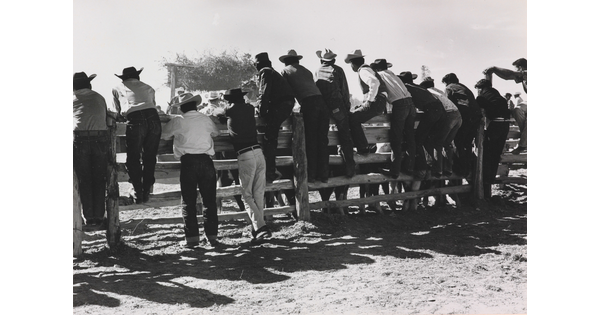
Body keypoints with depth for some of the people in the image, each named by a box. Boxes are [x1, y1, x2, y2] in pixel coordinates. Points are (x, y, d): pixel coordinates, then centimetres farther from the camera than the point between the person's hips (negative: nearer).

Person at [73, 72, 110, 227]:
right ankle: (99, 216, 9)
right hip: (100, 137, 1)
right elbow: (109, 121, 15)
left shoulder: (73, 98, 15)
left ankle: (89, 217, 8)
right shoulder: (99, 97, 19)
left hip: (79, 137, -1)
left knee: (84, 179, 8)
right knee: (99, 179, 10)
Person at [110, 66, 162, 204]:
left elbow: (116, 115, 23)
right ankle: (146, 192, 16)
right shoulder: (148, 88, 29)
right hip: (153, 119, 3)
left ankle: (138, 192, 8)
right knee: (149, 158, 12)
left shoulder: (118, 89, 23)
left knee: (133, 158, 9)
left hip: (135, 121, -3)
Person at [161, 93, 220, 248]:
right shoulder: (206, 119, 10)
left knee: (189, 202, 4)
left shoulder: (177, 121, 3)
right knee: (210, 200, 8)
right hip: (206, 161, 2)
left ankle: (192, 237, 1)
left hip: (188, 162, -2)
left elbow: (164, 135, 15)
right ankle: (212, 235, 8)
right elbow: (215, 132, 27)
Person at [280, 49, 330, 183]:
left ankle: (311, 175, 0)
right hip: (321, 100, 5)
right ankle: (323, 175, 9)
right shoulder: (306, 71, 32)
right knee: (322, 140, 7)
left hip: (308, 103, -5)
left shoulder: (286, 70, 17)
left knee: (311, 141, -1)